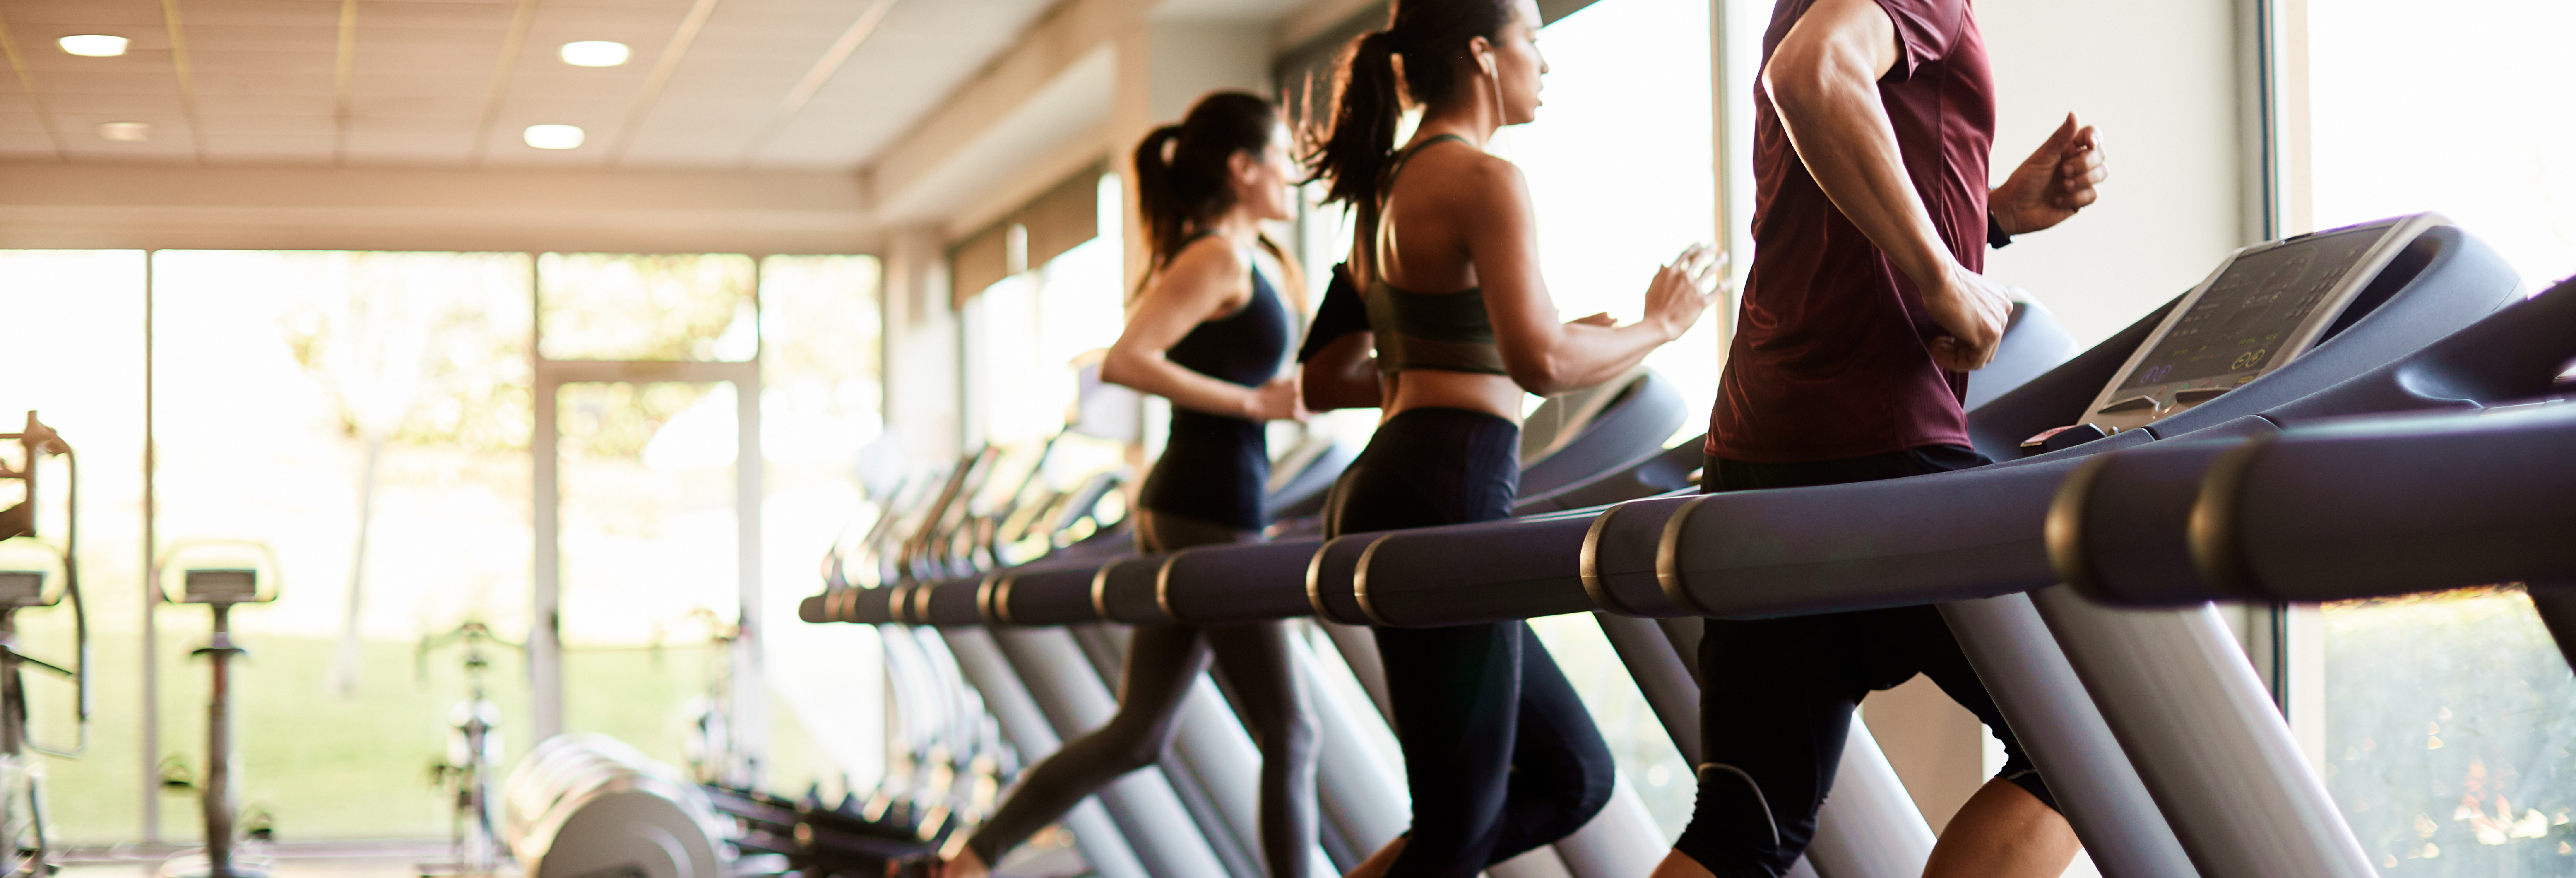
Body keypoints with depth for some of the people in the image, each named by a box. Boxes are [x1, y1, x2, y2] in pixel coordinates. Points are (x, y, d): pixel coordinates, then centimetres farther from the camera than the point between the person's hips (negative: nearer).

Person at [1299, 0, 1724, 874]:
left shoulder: (1387, 190, 20)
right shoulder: (1484, 179, -8)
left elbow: (1324, 380, 23)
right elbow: (1542, 360, -21)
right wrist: (1660, 322, -4)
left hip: (1380, 496, 10)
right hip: (1447, 496, -10)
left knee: (1574, 778, 14)